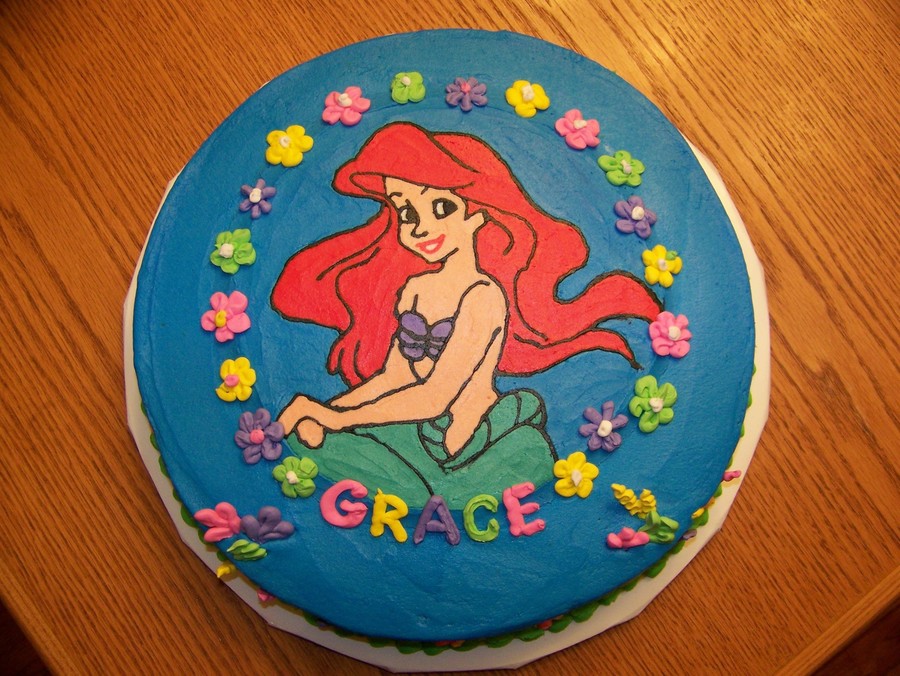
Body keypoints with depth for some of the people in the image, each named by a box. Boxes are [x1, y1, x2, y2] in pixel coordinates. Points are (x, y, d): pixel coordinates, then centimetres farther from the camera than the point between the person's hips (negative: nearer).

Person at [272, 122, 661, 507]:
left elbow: (435, 397, -20)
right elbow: (393, 377, 5)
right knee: (308, 444, -6)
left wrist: (335, 416, -15)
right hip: (421, 436, 7)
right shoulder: (415, 287, 5)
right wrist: (320, 412, -11)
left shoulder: (483, 295, -17)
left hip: (485, 453, -7)